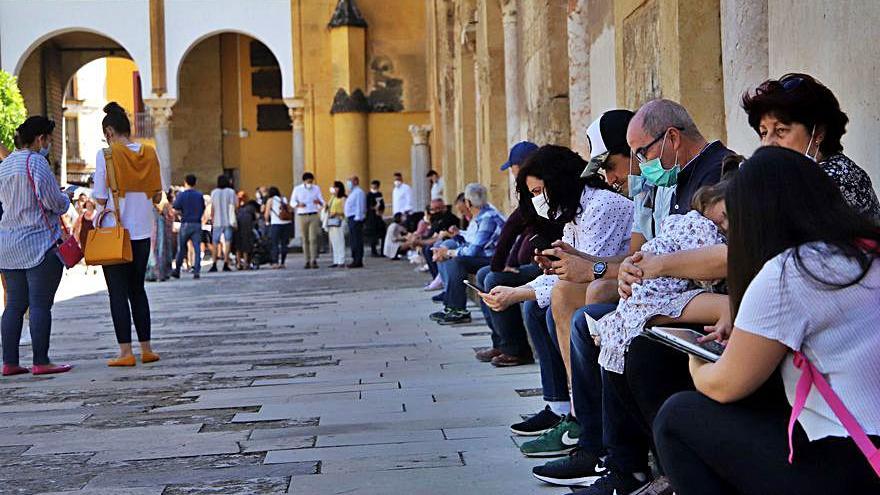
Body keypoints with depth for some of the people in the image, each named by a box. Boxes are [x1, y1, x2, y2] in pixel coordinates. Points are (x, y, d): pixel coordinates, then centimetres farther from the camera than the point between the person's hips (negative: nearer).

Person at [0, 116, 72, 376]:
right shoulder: (36, 162, -12)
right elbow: (54, 203, -16)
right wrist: (65, 198, 7)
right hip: (39, 242, -8)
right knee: (40, 304, -4)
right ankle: (41, 362, -3)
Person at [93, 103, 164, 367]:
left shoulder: (106, 154, -10)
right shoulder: (149, 153, 3)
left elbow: (100, 198, -9)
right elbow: (157, 196, 7)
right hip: (142, 232, 5)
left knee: (118, 292, 2)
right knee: (138, 289, 15)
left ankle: (126, 352, 0)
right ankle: (146, 349, 15)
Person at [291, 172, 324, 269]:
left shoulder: (316, 188, 8)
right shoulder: (297, 189, 5)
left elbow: (322, 202, 6)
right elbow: (292, 202, 4)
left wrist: (319, 202, -19)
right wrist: (299, 205, -18)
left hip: (314, 216, 0)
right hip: (302, 216, 0)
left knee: (313, 239, -11)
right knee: (305, 240, 1)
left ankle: (314, 261, -13)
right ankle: (307, 261, 5)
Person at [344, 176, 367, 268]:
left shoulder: (358, 192, -11)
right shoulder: (353, 192, 22)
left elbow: (360, 206, -18)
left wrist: (357, 219, -22)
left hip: (356, 219, -11)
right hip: (352, 219, 11)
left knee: (357, 240, -10)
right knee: (353, 240, 10)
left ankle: (358, 261, -11)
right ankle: (355, 260, 12)